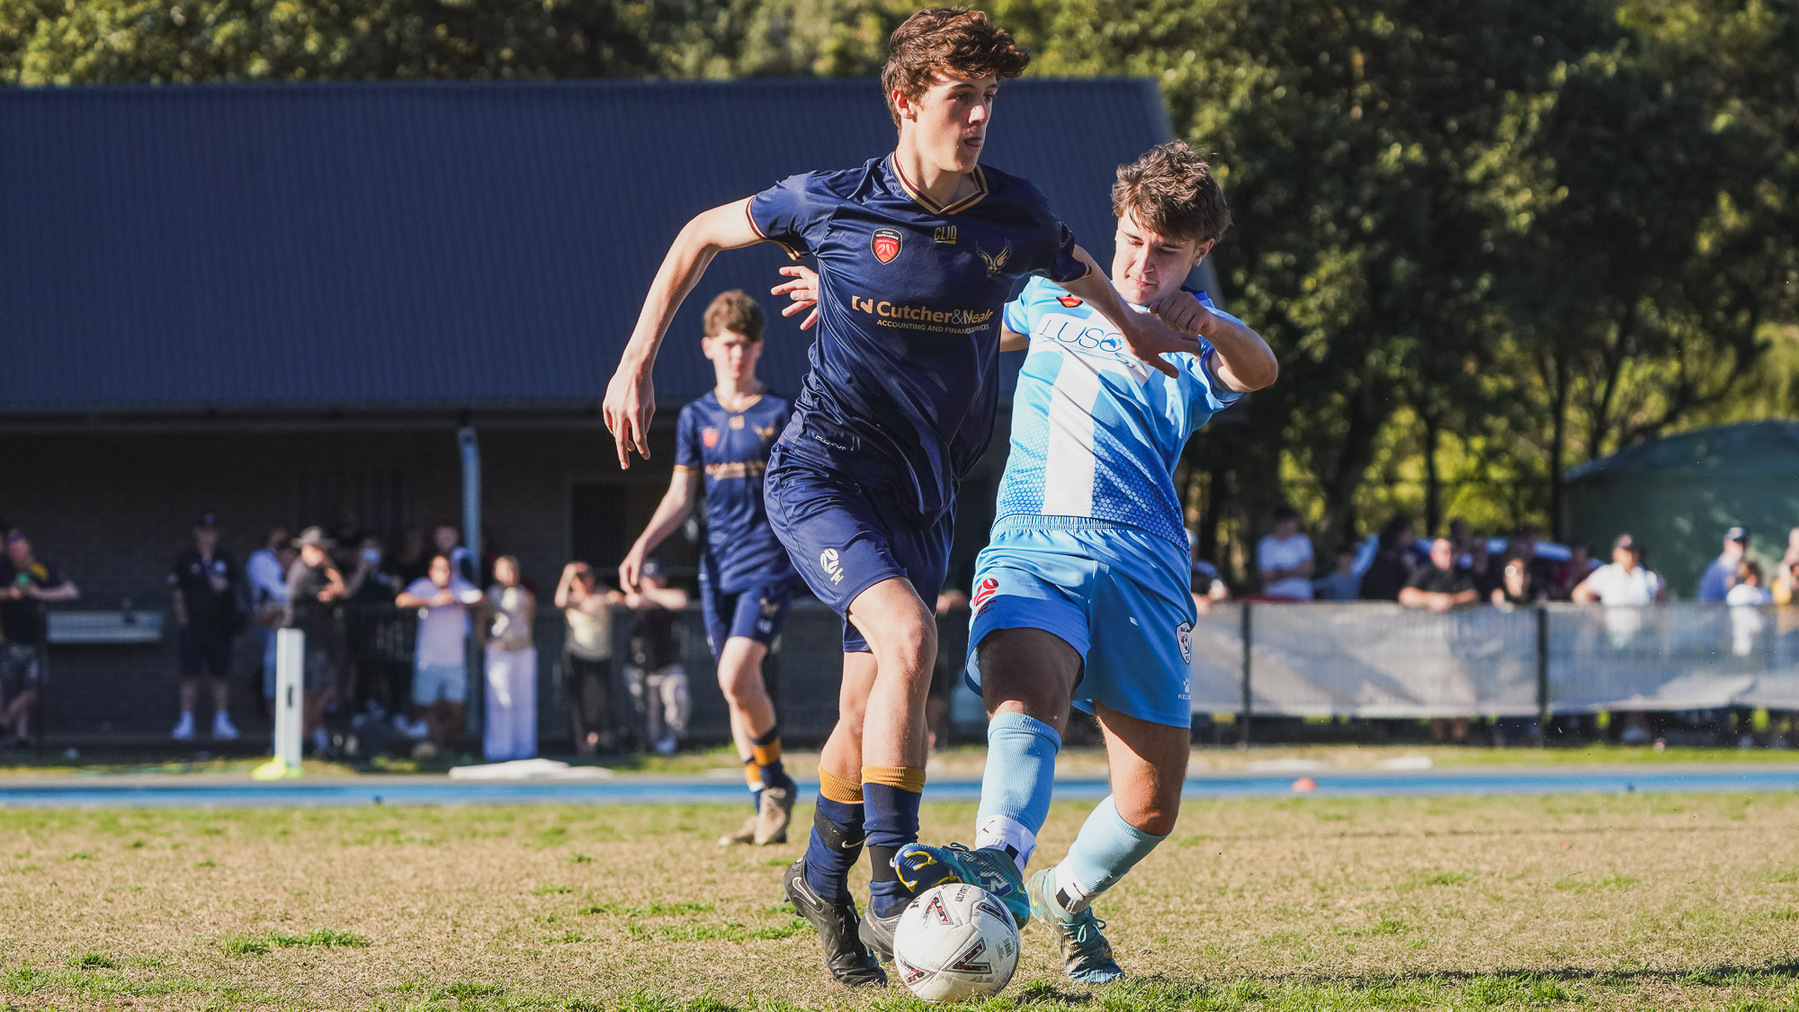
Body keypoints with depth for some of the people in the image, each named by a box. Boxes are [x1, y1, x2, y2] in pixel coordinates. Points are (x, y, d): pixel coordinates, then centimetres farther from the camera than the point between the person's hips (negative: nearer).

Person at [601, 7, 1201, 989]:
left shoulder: (1015, 215, -4)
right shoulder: (834, 203, -12)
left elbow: (1078, 271, 22)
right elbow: (702, 234, 4)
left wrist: (1135, 329, 34)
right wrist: (637, 361, 0)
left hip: (923, 496, 5)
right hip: (822, 474, -5)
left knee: (869, 708, 10)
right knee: (908, 639, -27)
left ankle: (822, 879, 34)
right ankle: (892, 872, -21)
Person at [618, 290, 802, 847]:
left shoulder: (781, 413, -1)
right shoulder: (696, 418, 9)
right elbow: (680, 497, 12)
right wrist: (642, 546, 1)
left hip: (769, 562, -5)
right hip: (718, 566, 5)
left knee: (736, 676, -21)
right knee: (739, 690, 5)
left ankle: (777, 781, -1)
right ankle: (766, 809, 13)